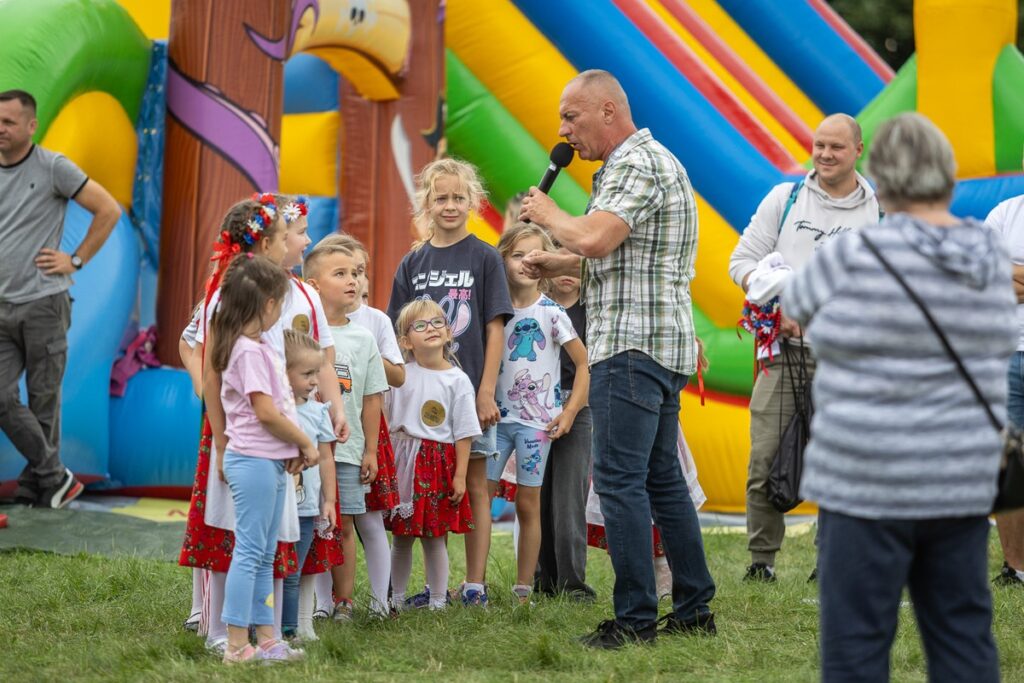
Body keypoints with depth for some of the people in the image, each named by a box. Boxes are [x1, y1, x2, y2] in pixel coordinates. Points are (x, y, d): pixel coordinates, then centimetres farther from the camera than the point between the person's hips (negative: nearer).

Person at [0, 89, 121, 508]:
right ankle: (55, 478, 10)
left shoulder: (53, 167, -6)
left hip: (42, 304, -5)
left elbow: (109, 210, -5)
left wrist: (76, 261, -6)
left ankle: (35, 488, 14)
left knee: (42, 401, 3)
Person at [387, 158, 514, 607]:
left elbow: (494, 328, -4)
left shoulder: (484, 258, 0)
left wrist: (486, 392, -10)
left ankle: (474, 584, 6)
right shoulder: (413, 263, 8)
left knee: (473, 485, 2)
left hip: (469, 389, -3)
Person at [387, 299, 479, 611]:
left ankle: (438, 601, 11)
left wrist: (460, 476, -6)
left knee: (434, 537, 1)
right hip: (402, 461, 2)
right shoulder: (400, 375, 4)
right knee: (401, 535, 8)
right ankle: (396, 598, 20)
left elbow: (463, 433, -2)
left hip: (439, 462, -2)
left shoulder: (457, 380, -2)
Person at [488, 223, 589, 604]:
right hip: (497, 416, 3)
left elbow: (584, 363, -2)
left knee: (527, 504, 1)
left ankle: (523, 589, 8)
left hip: (536, 420, -3)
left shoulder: (551, 313, -5)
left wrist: (570, 411, -7)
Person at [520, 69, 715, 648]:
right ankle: (695, 606, 17)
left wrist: (549, 215, -7)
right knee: (662, 479, 13)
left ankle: (636, 617, -9)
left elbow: (594, 238, -26)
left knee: (620, 479, -10)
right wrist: (559, 265, 15)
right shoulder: (650, 160, 22)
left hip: (632, 345, -11)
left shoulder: (637, 163, -12)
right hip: (663, 343, 11)